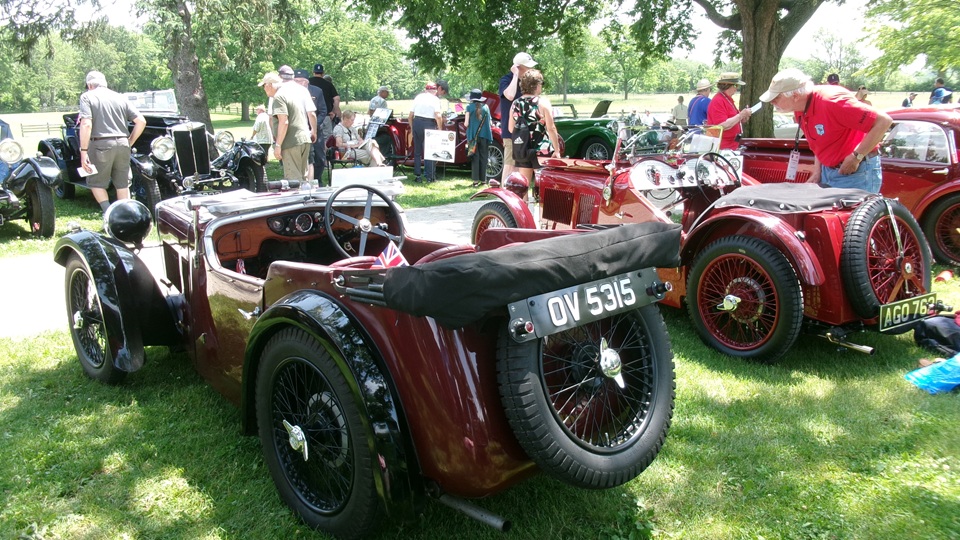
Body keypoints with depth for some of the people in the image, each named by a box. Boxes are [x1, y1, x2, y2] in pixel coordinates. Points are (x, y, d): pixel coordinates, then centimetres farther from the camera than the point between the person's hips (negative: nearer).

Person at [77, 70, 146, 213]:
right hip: (122, 144, 4)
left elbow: (86, 124, -13)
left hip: (100, 144, -4)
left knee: (96, 182, 12)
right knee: (123, 184, 14)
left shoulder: (87, 96, 1)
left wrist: (83, 151, -11)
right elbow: (141, 121, 7)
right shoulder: (121, 97, 13)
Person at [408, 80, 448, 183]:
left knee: (417, 151, 12)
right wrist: (440, 129, -8)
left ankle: (417, 176, 13)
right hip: (428, 125, -5)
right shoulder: (435, 99, -4)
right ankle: (430, 177, 2)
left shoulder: (418, 97, 12)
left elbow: (410, 116, 10)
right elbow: (438, 116, -17)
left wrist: (412, 128, 18)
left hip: (416, 123, 5)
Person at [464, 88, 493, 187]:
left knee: (475, 157, 2)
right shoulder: (486, 107, 6)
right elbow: (489, 122, 9)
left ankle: (475, 180, -3)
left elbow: (466, 124, -5)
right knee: (483, 157, 7)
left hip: (473, 135, -2)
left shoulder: (470, 107, -2)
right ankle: (483, 179, 6)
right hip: (485, 135, 2)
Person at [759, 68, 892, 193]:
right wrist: (817, 171, 5)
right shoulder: (799, 109, 0)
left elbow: (883, 121, -25)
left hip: (855, 172, -8)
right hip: (827, 172, 8)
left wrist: (856, 157, -23)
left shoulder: (832, 102, -25)